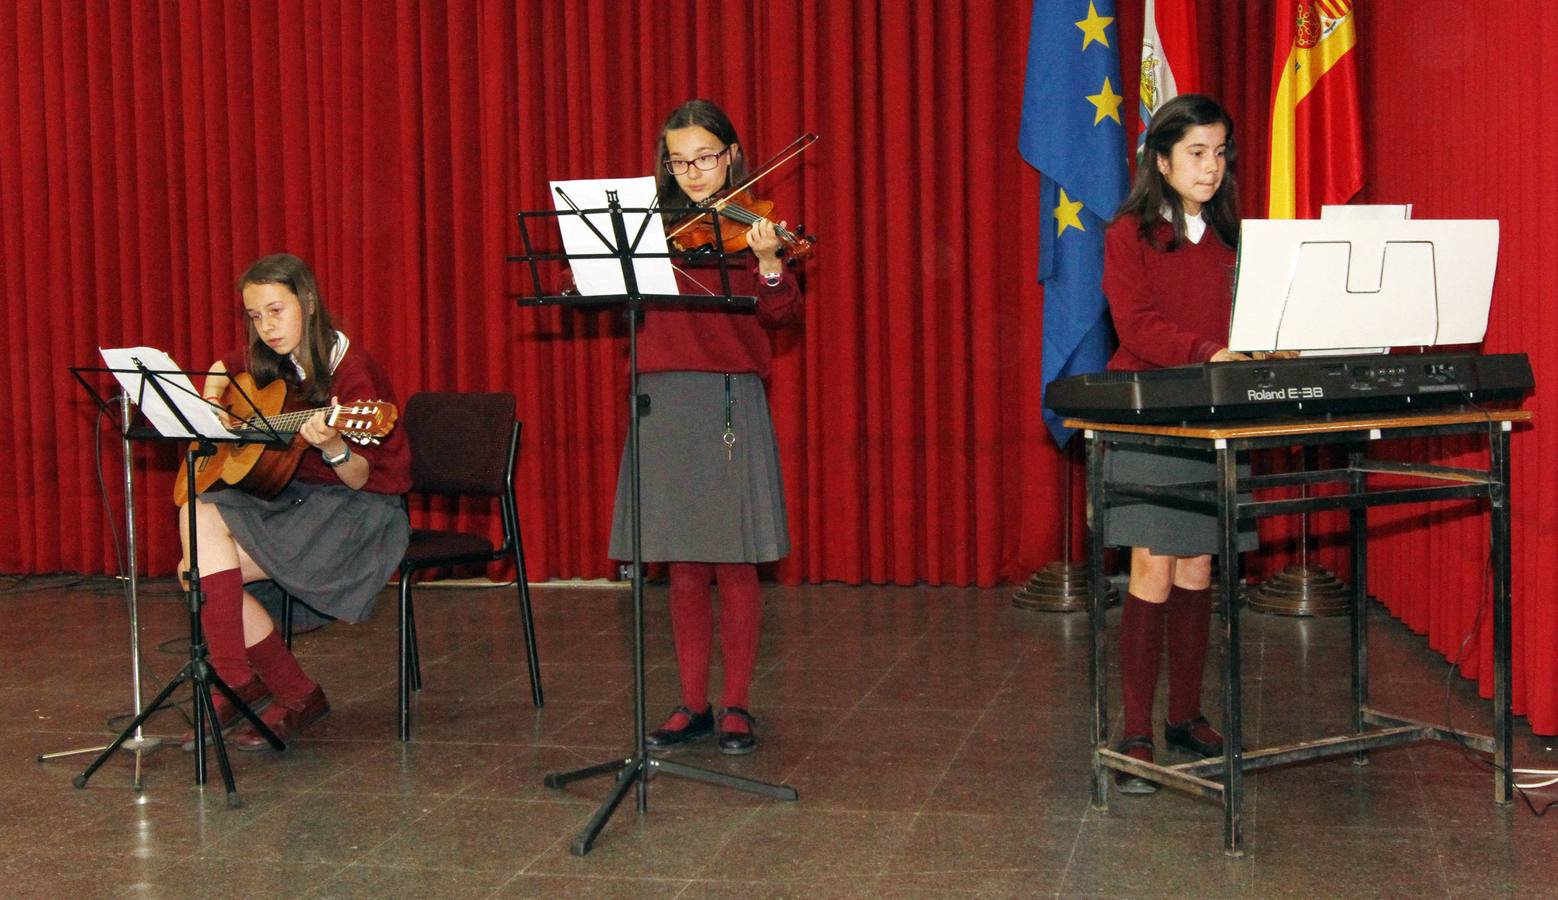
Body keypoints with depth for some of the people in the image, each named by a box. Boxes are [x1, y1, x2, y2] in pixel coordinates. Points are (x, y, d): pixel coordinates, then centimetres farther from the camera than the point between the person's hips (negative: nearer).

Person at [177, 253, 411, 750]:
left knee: (207, 570, -22)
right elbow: (223, 367, 30)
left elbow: (358, 479, -19)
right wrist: (210, 407, 9)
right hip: (297, 496, 8)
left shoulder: (350, 369, -16)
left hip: (361, 510, -8)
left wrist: (333, 446, -40)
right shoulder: (271, 362, 6)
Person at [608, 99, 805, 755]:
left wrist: (769, 263, -28)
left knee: (733, 562, 0)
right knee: (684, 565, 7)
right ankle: (692, 704, 17)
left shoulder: (747, 228, 2)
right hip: (664, 401, 3)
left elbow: (782, 314, -10)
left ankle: (735, 705, 11)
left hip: (730, 399, -3)